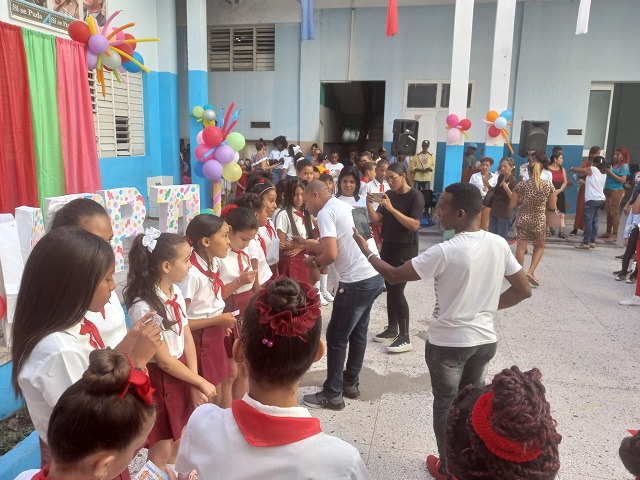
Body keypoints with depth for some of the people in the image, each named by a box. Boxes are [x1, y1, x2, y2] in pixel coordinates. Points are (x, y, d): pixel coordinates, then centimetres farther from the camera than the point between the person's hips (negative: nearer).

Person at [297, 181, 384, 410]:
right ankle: (350, 384, 33)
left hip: (357, 282, -9)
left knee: (336, 337, 4)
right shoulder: (345, 206, 17)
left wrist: (314, 261, -1)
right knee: (358, 333, 20)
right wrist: (307, 244, 23)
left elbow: (331, 254, -20)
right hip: (374, 276, 9)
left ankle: (332, 395, 15)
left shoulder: (325, 213, -10)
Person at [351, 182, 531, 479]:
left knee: (446, 404, 15)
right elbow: (523, 290, 2)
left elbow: (393, 275, -18)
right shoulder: (499, 244, -6)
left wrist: (364, 250, -5)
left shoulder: (445, 252, -24)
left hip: (448, 342, -5)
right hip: (484, 339, 6)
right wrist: (490, 306, 10)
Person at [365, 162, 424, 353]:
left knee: (397, 290, -10)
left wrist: (392, 209, -28)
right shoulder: (389, 195, 8)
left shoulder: (415, 196, -10)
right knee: (390, 288, 10)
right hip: (388, 246, 7)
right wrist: (369, 205, -14)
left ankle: (405, 337, -3)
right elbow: (376, 220, 4)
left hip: (406, 249, -6)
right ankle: (392, 329, 21)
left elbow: (414, 225, -21)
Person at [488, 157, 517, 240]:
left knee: (502, 238, -1)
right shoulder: (500, 177, 6)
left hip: (505, 213, -7)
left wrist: (507, 188, -31)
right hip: (494, 210, 7)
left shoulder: (513, 181, -13)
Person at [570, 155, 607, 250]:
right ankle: (592, 241, 15)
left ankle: (586, 243, -7)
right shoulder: (604, 173, 14)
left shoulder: (591, 169, -6)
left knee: (588, 221, -7)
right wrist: (584, 182, 30)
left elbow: (577, 169, 2)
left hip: (592, 199, -8)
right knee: (594, 221, 11)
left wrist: (571, 169, 21)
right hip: (601, 199, 8)